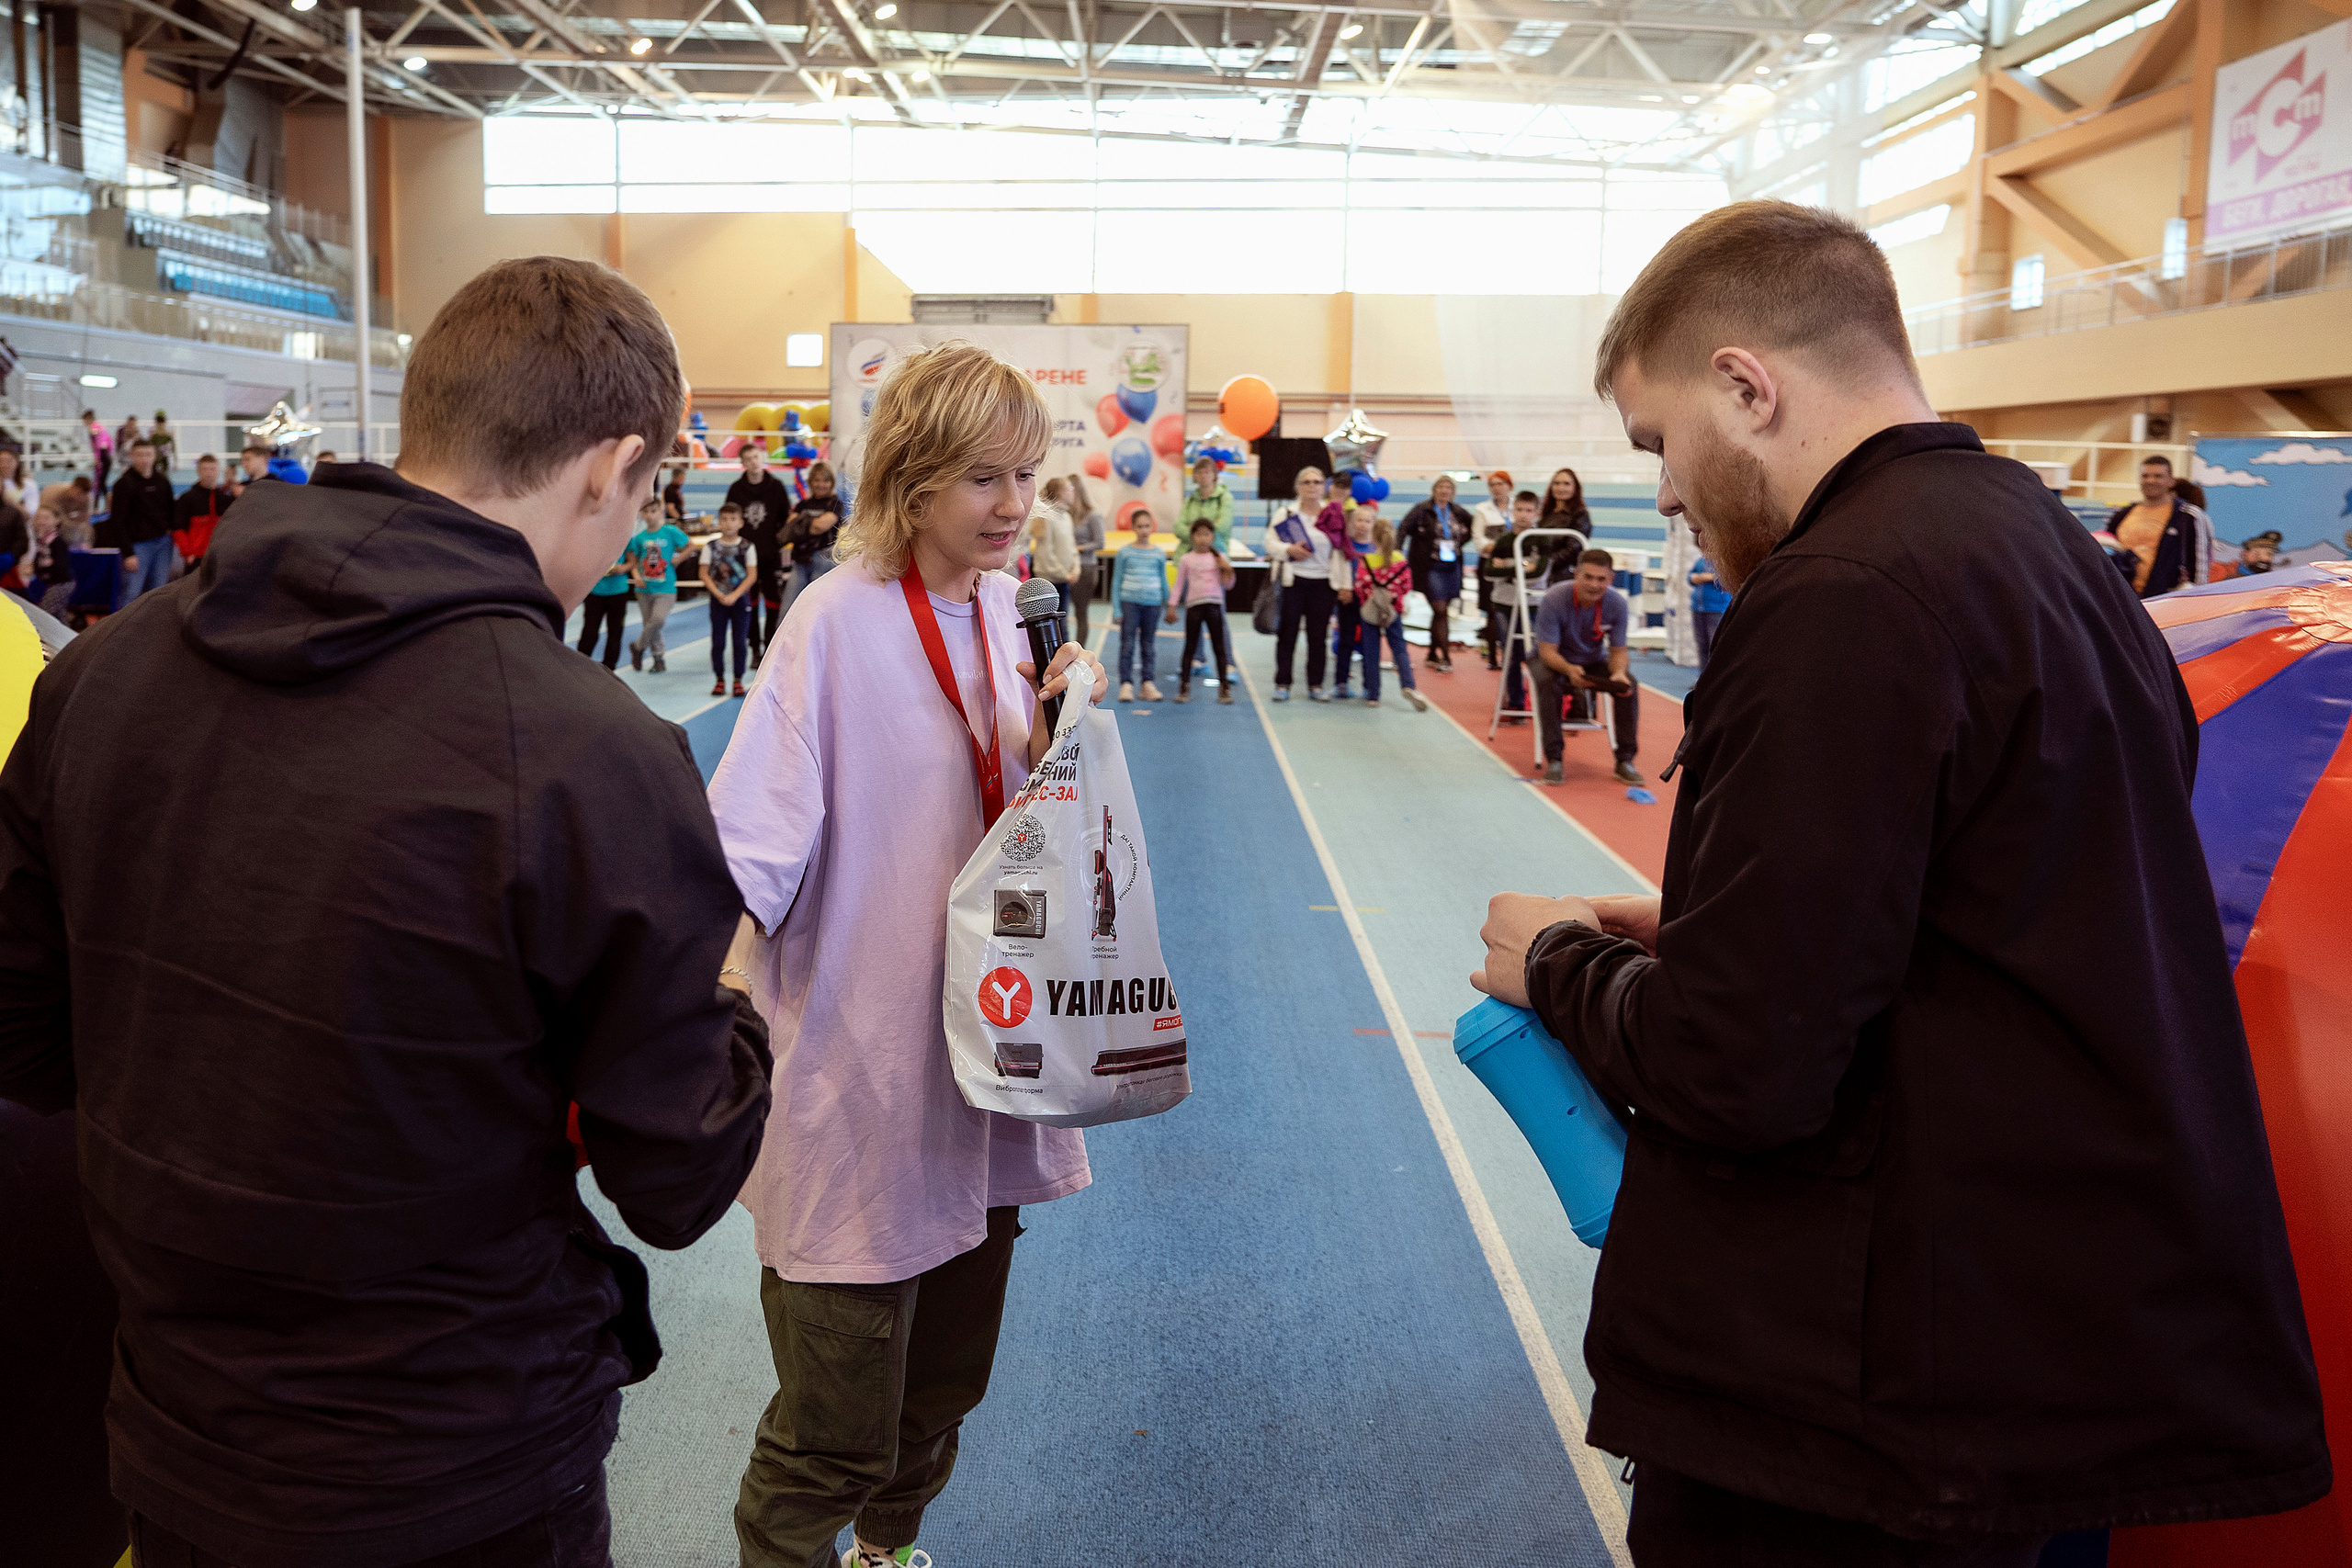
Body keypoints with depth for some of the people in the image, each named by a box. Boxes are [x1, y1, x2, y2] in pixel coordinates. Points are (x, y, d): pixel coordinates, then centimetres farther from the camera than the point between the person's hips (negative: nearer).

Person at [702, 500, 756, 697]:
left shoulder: (746, 547, -1)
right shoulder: (711, 547, 1)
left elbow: (751, 575, -4)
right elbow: (704, 573, 0)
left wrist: (734, 595, -14)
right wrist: (718, 594, -13)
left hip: (740, 599, -1)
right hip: (717, 599, 1)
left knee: (740, 641, 1)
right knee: (718, 642, 3)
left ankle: (738, 680, 9)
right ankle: (719, 680, 13)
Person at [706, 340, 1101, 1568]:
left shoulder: (997, 609, 4)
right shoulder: (841, 619, -17)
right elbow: (755, 845, -22)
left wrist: (1056, 733, -5)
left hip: (977, 1063, 7)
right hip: (861, 1085, -7)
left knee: (946, 1385, 25)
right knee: (832, 1439, 4)